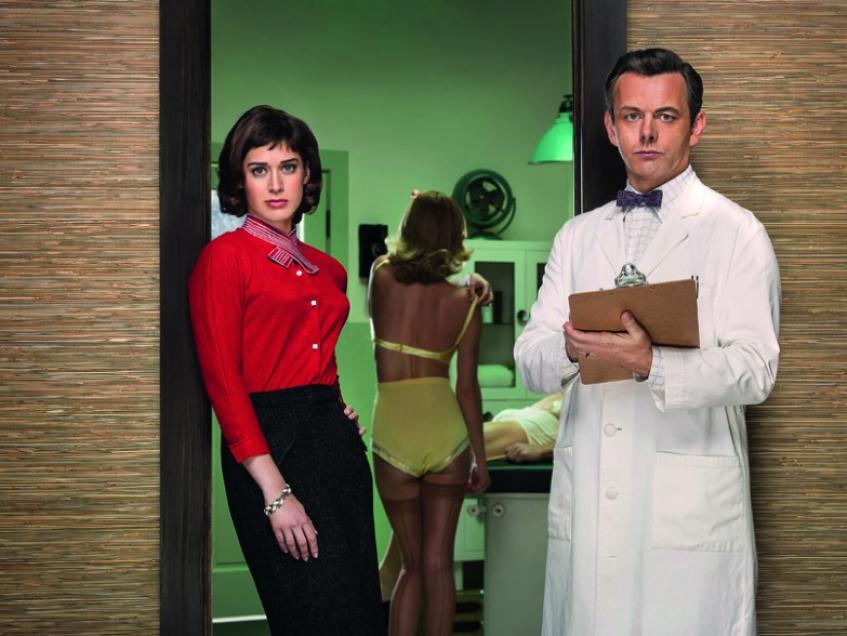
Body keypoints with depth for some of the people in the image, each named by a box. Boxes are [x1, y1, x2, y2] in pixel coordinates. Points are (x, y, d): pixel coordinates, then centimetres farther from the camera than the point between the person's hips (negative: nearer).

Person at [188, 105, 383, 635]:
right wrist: (275, 491, -18)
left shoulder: (326, 269, 16)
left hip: (337, 442, 7)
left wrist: (336, 410, 7)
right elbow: (222, 378, -11)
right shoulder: (226, 256, -4)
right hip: (272, 447, -7)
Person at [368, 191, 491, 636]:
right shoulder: (465, 304, 0)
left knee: (411, 563, 14)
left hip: (393, 431, 0)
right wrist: (479, 458, 12)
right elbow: (467, 387, 1)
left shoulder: (382, 277, 0)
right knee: (438, 562, 6)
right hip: (445, 430, 0)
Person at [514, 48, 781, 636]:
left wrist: (651, 365, -26)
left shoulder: (734, 232, 1)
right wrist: (570, 349, -14)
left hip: (689, 513, -4)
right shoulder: (578, 236, 16)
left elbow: (754, 370, -9)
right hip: (586, 507, 4)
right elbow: (530, 361, 10)